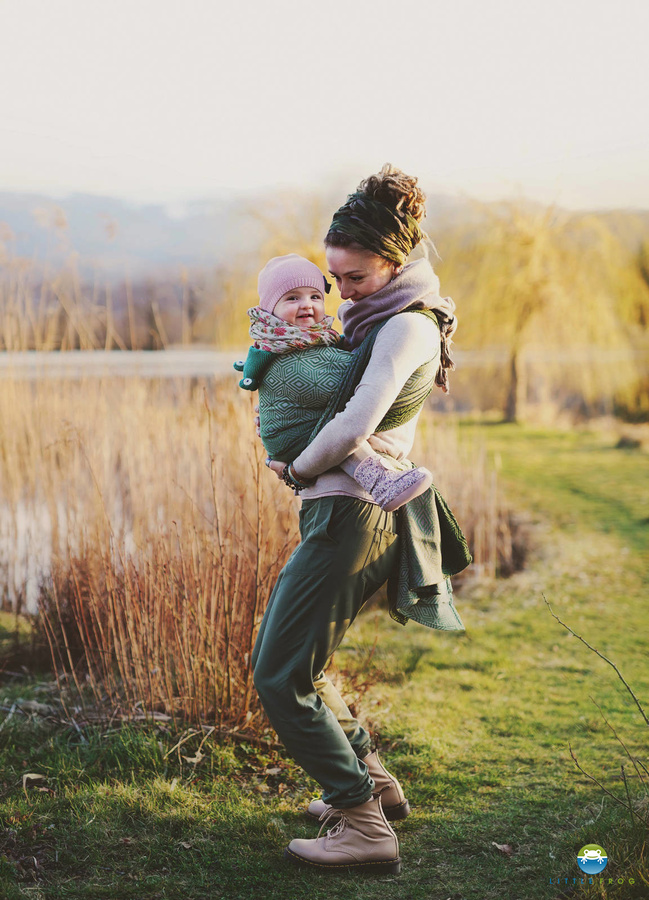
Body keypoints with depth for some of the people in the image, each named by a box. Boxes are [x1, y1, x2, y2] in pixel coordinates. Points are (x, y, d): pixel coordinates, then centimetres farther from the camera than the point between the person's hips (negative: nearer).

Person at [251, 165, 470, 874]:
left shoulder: (407, 326, -15)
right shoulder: (374, 312, 16)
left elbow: (355, 425, -25)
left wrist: (296, 469, -8)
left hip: (351, 514, -10)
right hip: (351, 510, 10)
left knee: (280, 677, -8)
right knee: (282, 657, 19)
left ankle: (365, 826, -3)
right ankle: (373, 781, 28)